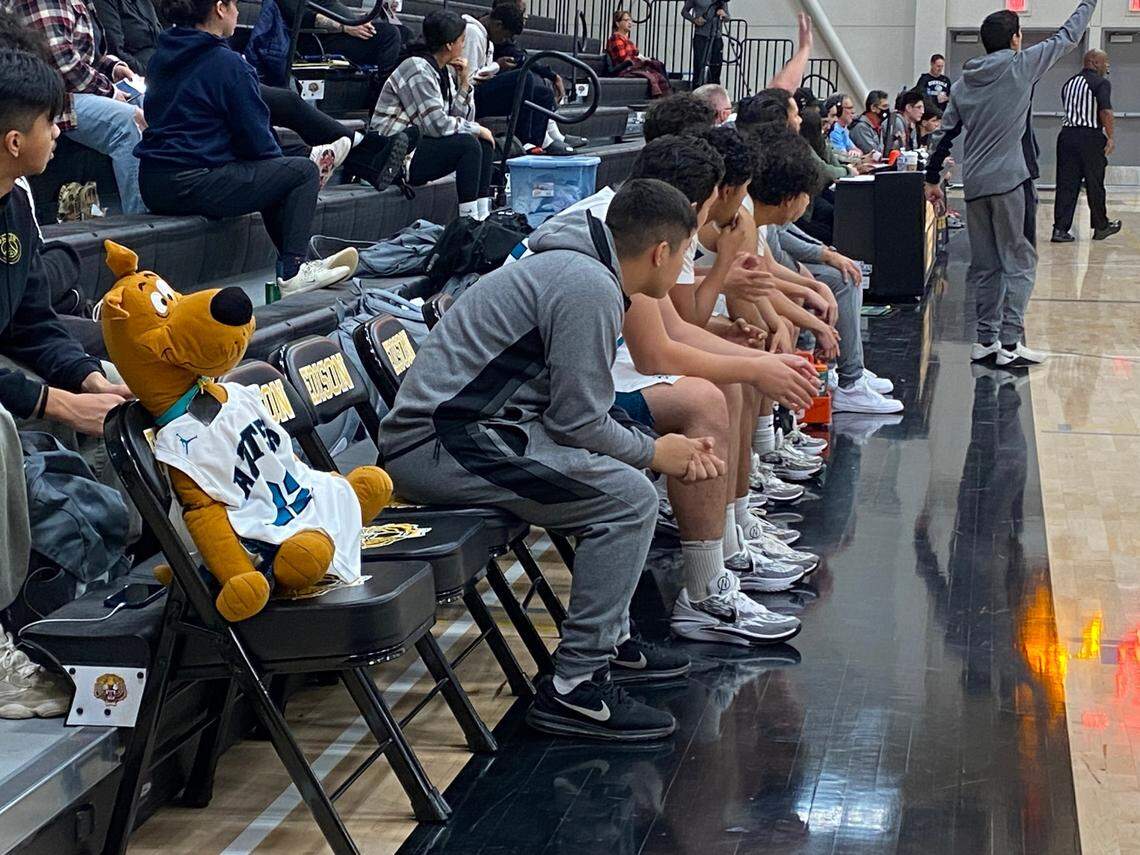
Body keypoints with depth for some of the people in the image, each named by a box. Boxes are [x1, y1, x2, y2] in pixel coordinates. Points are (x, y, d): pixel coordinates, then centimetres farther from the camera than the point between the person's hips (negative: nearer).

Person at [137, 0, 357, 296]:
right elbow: (255, 136, -9)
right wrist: (279, 160, 13)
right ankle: (292, 272, -1)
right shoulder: (228, 63, -12)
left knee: (270, 172, 28)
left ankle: (293, 262, 29)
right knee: (304, 171, 2)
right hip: (194, 186, -9)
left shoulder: (161, 57, 14)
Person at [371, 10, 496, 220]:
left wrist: (464, 82, -1)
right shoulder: (418, 70, -18)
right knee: (468, 144, -22)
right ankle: (468, 219, -19)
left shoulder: (444, 71, 11)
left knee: (485, 143, 2)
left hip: (416, 146, 10)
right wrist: (477, 129, -11)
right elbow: (438, 124, -24)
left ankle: (482, 216, -4)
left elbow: (463, 119, 10)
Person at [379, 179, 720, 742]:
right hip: (440, 445, -11)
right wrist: (654, 453, 1)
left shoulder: (576, 269, 18)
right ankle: (574, 687, -13)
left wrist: (665, 447, 13)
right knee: (629, 497, -17)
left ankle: (608, 637, 24)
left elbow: (575, 408, 21)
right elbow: (578, 421, -16)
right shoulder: (589, 288, -15)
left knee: (614, 472, 21)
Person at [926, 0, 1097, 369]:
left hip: (974, 184, 5)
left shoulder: (963, 83, 11)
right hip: (1011, 180, -5)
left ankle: (986, 340, 12)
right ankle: (1010, 342, -7)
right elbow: (1066, 38, 7)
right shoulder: (1022, 65, -3)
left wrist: (932, 179, 20)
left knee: (985, 265, 11)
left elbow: (945, 134, 12)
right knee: (1019, 262, -1)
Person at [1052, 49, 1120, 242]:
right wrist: (1110, 137, -11)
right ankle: (1101, 227, 21)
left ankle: (1060, 228, -4)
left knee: (1066, 184, 3)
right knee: (1095, 185, 8)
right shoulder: (1101, 83, -7)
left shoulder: (1069, 83, 15)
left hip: (1067, 134, 5)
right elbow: (1106, 112, -17)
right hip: (1090, 137, -5)